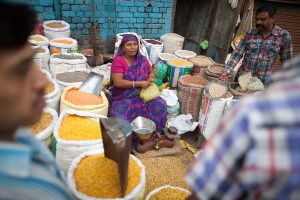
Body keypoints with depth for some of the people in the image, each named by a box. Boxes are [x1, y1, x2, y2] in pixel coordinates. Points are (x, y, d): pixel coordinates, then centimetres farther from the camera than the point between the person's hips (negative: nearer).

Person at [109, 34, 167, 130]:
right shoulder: (118, 61, -12)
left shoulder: (142, 59, 4)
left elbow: (151, 70, 21)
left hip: (143, 95, 5)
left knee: (160, 105, -17)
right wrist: (139, 83, -22)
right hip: (124, 98, -4)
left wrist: (152, 76, -5)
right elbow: (117, 82, -22)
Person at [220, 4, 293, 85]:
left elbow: (286, 62, 1)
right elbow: (237, 53, -5)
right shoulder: (250, 33, -2)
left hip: (263, 82, -1)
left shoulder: (283, 35, -5)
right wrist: (227, 71, -17)